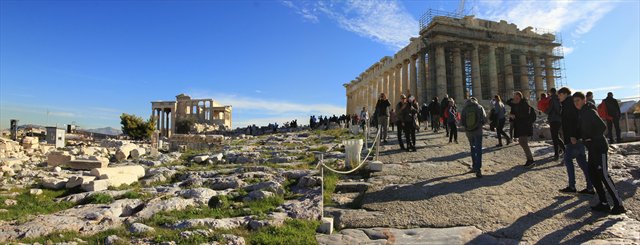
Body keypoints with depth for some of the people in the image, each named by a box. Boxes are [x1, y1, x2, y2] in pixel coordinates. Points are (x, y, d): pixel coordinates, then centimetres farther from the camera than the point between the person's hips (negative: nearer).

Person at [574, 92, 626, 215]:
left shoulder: (590, 112, -11)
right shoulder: (581, 114, 14)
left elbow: (603, 126, -19)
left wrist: (592, 138, -14)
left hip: (599, 147, -9)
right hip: (592, 149, 9)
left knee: (604, 175, -9)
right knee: (593, 174, 9)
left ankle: (618, 205, -2)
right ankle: (604, 203, 15)